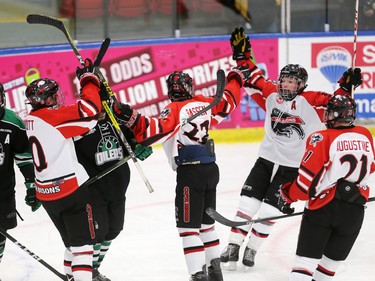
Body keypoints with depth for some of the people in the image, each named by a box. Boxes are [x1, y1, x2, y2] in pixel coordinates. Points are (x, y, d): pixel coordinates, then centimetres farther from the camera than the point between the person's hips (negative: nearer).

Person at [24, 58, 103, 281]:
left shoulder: (31, 121, 10)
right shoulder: (52, 117, -16)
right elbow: (89, 110, -23)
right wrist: (89, 79, -12)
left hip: (47, 193, 8)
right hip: (71, 189, -8)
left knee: (72, 241, 22)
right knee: (83, 242, -6)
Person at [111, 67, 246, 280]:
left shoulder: (175, 109, -10)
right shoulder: (204, 103, 8)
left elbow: (157, 131, -27)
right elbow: (228, 102, 26)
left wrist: (132, 119, -33)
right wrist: (236, 78, 43)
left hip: (190, 172, -7)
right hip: (211, 169, 7)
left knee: (189, 226, -5)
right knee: (206, 222, 22)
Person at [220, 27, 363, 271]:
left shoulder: (310, 101, -10)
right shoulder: (272, 94, 3)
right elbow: (253, 78, 8)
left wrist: (346, 87, -32)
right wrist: (242, 54, 1)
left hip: (293, 166, -4)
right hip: (266, 159, 4)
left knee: (269, 210, -2)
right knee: (248, 203, -3)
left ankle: (252, 249, 13)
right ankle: (233, 246, 1)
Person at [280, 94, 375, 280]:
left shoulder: (323, 139, -12)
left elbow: (307, 178, -13)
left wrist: (288, 195, 3)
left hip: (323, 207, -4)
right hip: (354, 210, 4)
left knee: (306, 258, -6)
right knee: (333, 258, 17)